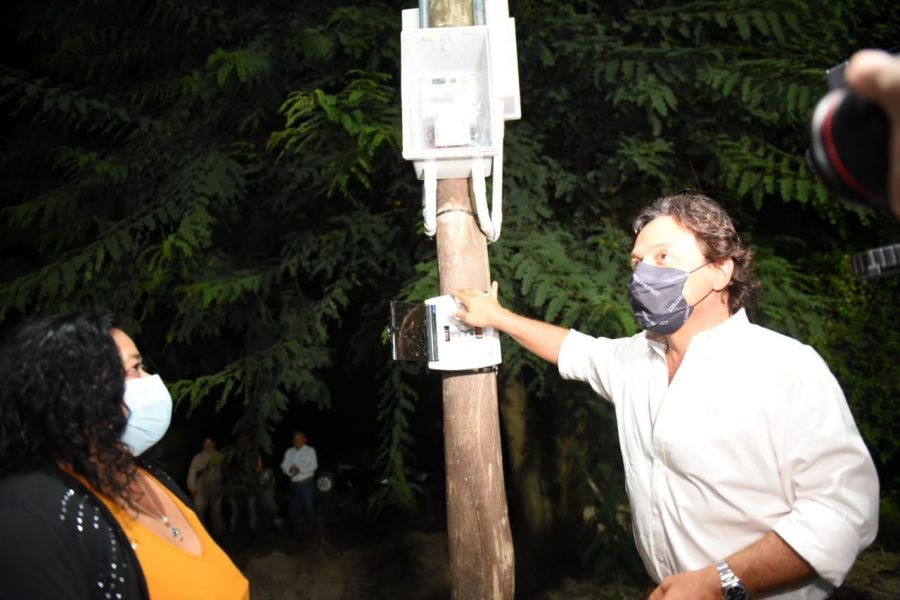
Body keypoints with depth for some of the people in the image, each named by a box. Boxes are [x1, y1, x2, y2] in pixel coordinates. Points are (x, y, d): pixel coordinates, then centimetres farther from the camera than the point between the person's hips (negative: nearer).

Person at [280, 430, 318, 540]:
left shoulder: (310, 450, -1)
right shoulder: (289, 452, 11)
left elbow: (313, 465, -11)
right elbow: (284, 466, 5)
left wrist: (300, 469, -25)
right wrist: (289, 470, -17)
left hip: (306, 483, -4)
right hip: (294, 484, 4)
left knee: (308, 508, -1)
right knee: (293, 509, 7)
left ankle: (308, 532, 13)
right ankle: (297, 532, 20)